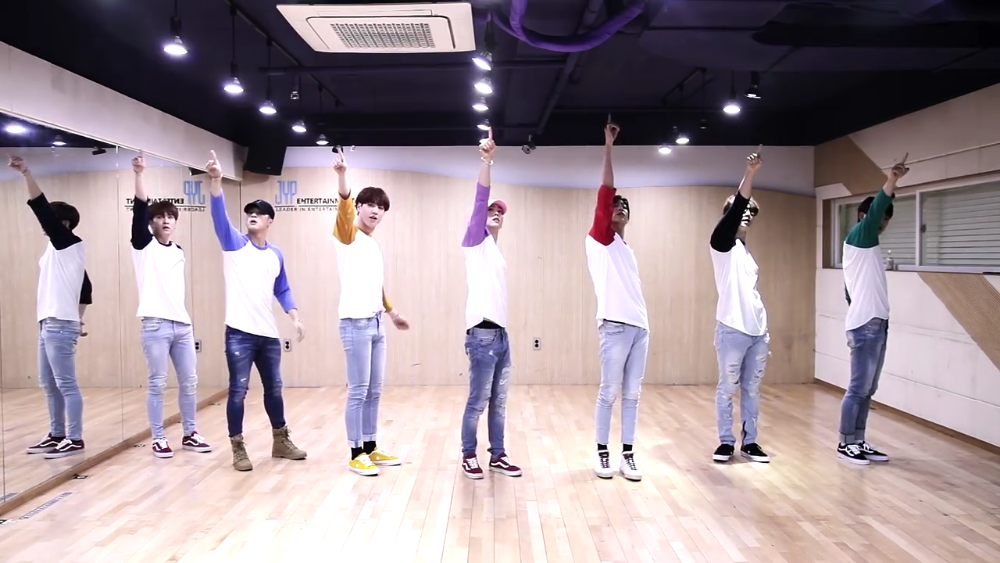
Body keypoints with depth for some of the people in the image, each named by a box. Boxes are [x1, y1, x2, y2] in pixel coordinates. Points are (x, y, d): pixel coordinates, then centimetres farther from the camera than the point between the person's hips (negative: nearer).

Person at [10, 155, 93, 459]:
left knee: (66, 384, -6)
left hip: (60, 325, -10)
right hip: (49, 324, 10)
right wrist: (79, 318, 22)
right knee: (48, 384, 14)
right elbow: (86, 290, 23)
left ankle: (75, 439, -1)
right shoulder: (59, 251, 18)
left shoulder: (70, 244, -7)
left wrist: (26, 173, -21)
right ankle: (56, 435, 21)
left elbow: (42, 208, -18)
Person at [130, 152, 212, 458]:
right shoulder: (144, 246, -1)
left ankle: (189, 434, 19)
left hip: (182, 324, 5)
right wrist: (139, 175, -23)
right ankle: (158, 439, 11)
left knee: (189, 381, 8)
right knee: (157, 384, 0)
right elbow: (139, 209, -14)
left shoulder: (179, 252, 14)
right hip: (155, 325, -5)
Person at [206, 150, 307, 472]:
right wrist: (216, 181, -30)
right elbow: (219, 215, -16)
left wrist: (295, 318, 4)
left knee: (274, 388, 14)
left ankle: (281, 442, 28)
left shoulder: (276, 255, 11)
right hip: (239, 333, -4)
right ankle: (238, 449, 11)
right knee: (238, 391, -1)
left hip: (268, 334, 4)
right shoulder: (235, 244, 0)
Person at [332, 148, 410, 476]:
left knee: (374, 391, 12)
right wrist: (342, 178, -43)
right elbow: (344, 211, -26)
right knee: (358, 392, -3)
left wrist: (392, 312, 35)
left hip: (376, 323, 8)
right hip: (355, 323, -8)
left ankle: (371, 448, 22)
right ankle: (356, 454, 6)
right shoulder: (349, 236, -4)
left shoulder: (374, 245, 18)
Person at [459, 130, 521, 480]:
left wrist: (501, 330, 14)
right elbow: (480, 201, -11)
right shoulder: (476, 243, 2)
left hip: (501, 334, 7)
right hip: (482, 335, -7)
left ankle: (498, 456, 18)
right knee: (477, 401, -2)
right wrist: (486, 161, -18)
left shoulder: (495, 252, 21)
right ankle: (468, 456, 11)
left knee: (498, 403, 10)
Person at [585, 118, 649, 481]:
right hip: (615, 327, -6)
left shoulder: (626, 249, 22)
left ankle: (627, 454, 14)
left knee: (632, 394, 7)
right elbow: (604, 194, -8)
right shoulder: (599, 240, 2)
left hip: (640, 327, 6)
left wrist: (643, 321, 11)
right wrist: (609, 146, -9)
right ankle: (602, 453, 11)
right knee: (609, 393, 0)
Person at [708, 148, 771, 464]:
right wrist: (749, 174, -29)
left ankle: (749, 442, 20)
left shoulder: (747, 252, 19)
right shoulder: (722, 244, -1)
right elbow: (734, 210, -19)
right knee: (727, 389, 2)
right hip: (732, 330, -7)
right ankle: (726, 442, 13)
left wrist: (764, 332, 18)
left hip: (758, 331, 7)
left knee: (752, 390, 10)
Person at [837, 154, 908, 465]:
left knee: (868, 390, 11)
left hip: (876, 324, 9)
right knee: (858, 389, -4)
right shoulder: (857, 237, -5)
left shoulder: (867, 247, 20)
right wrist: (891, 180, -34)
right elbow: (874, 210, -24)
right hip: (865, 326, -9)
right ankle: (845, 444, 4)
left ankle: (859, 442, 18)